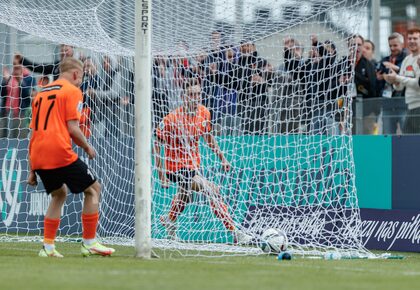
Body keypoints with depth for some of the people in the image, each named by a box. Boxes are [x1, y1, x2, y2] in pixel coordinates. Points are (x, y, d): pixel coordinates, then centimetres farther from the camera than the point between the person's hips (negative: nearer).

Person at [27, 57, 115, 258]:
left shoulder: (41, 93, 22)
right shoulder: (72, 91, 1)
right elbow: (72, 128, -9)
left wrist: (32, 171, 23)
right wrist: (87, 147, 9)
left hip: (38, 157, 7)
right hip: (60, 153, -7)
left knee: (59, 194, 26)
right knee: (93, 189, 8)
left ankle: (48, 246, 16)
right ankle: (89, 243, 5)